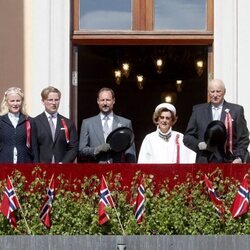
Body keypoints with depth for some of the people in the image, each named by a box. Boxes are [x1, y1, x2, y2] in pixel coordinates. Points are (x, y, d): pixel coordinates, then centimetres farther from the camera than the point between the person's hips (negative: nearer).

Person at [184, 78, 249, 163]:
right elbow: (187, 137, 12)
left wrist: (239, 158, -8)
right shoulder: (198, 110, 12)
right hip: (204, 162, 1)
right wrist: (199, 144, -7)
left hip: (228, 162, -1)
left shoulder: (236, 110, 7)